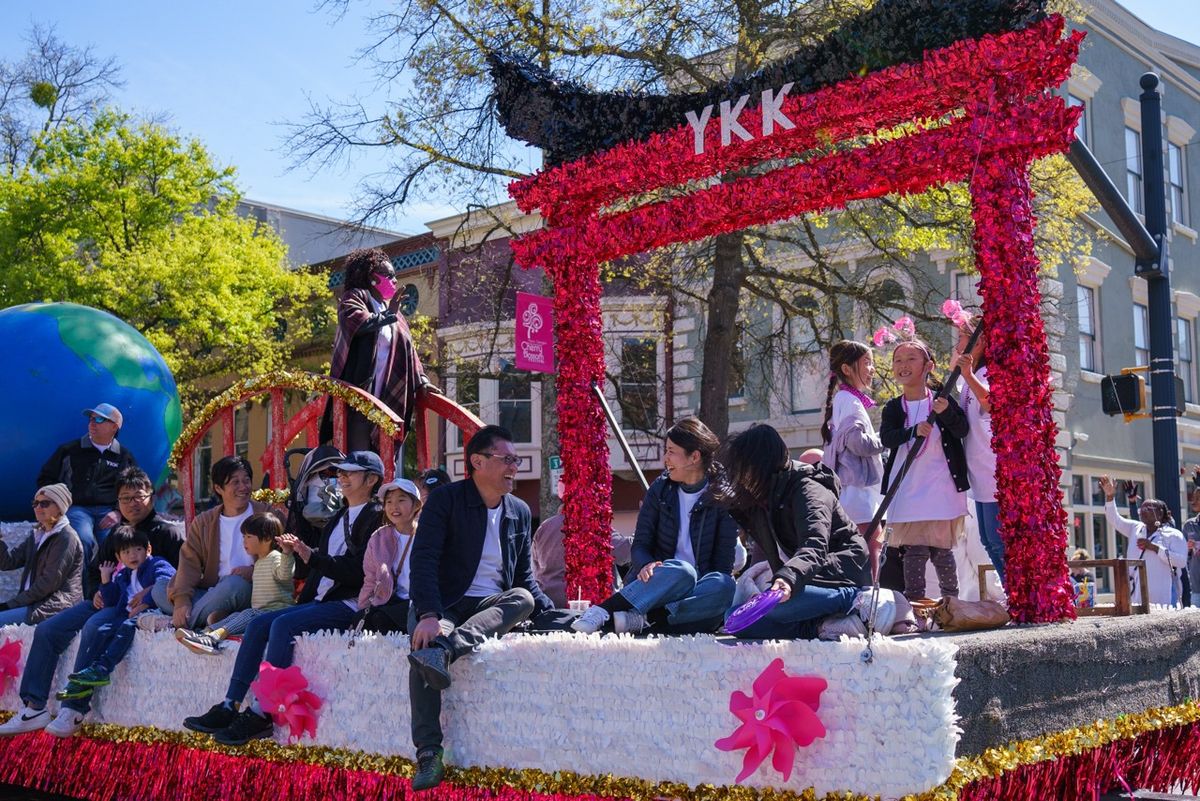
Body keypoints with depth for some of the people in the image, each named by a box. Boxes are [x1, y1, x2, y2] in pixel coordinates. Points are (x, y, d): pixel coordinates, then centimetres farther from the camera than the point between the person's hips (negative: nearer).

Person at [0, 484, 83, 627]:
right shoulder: (37, 535, 20)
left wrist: (12, 603, -12)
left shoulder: (65, 538, -8)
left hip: (57, 606, -9)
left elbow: (49, 582, -14)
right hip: (34, 601, 9)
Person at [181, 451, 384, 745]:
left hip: (350, 605, -9)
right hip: (321, 601, 9)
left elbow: (357, 569, -18)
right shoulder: (339, 519, 23)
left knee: (283, 624, -26)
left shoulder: (376, 517, -6)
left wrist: (309, 555, -20)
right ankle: (229, 707, -9)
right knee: (259, 623, -6)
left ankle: (261, 715, -24)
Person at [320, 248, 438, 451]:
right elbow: (358, 323, -18)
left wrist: (421, 381, 8)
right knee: (359, 458, -15)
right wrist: (388, 314, -6)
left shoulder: (394, 314, 26)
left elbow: (408, 350, 21)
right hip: (358, 391, -7)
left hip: (386, 396, 7)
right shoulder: (354, 298, 4)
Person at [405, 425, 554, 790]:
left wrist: (551, 614, -1)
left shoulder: (520, 511, 11)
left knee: (524, 598, -28)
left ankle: (443, 650, -44)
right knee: (425, 644, -35)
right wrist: (428, 615, -30)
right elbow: (423, 561, -15)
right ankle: (429, 755, -34)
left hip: (492, 608, 4)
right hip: (444, 605, -4)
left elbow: (524, 577, 18)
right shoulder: (445, 499, -4)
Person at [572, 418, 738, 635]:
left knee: (725, 586, -35)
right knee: (681, 571, -34)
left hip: (696, 592, 0)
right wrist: (647, 565, -20)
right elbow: (640, 545, 2)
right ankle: (600, 611, -43)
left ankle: (639, 620, -44)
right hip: (659, 580, 0)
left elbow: (724, 560, -4)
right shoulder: (660, 489, 6)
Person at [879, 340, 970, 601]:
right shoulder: (894, 408, 8)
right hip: (908, 487, 1)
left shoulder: (942, 399, 3)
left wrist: (946, 412, -27)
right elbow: (886, 437, -8)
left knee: (942, 548, 2)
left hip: (941, 484, -1)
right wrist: (914, 431, -27)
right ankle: (913, 602, 0)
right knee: (914, 548, -2)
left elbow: (962, 430, -7)